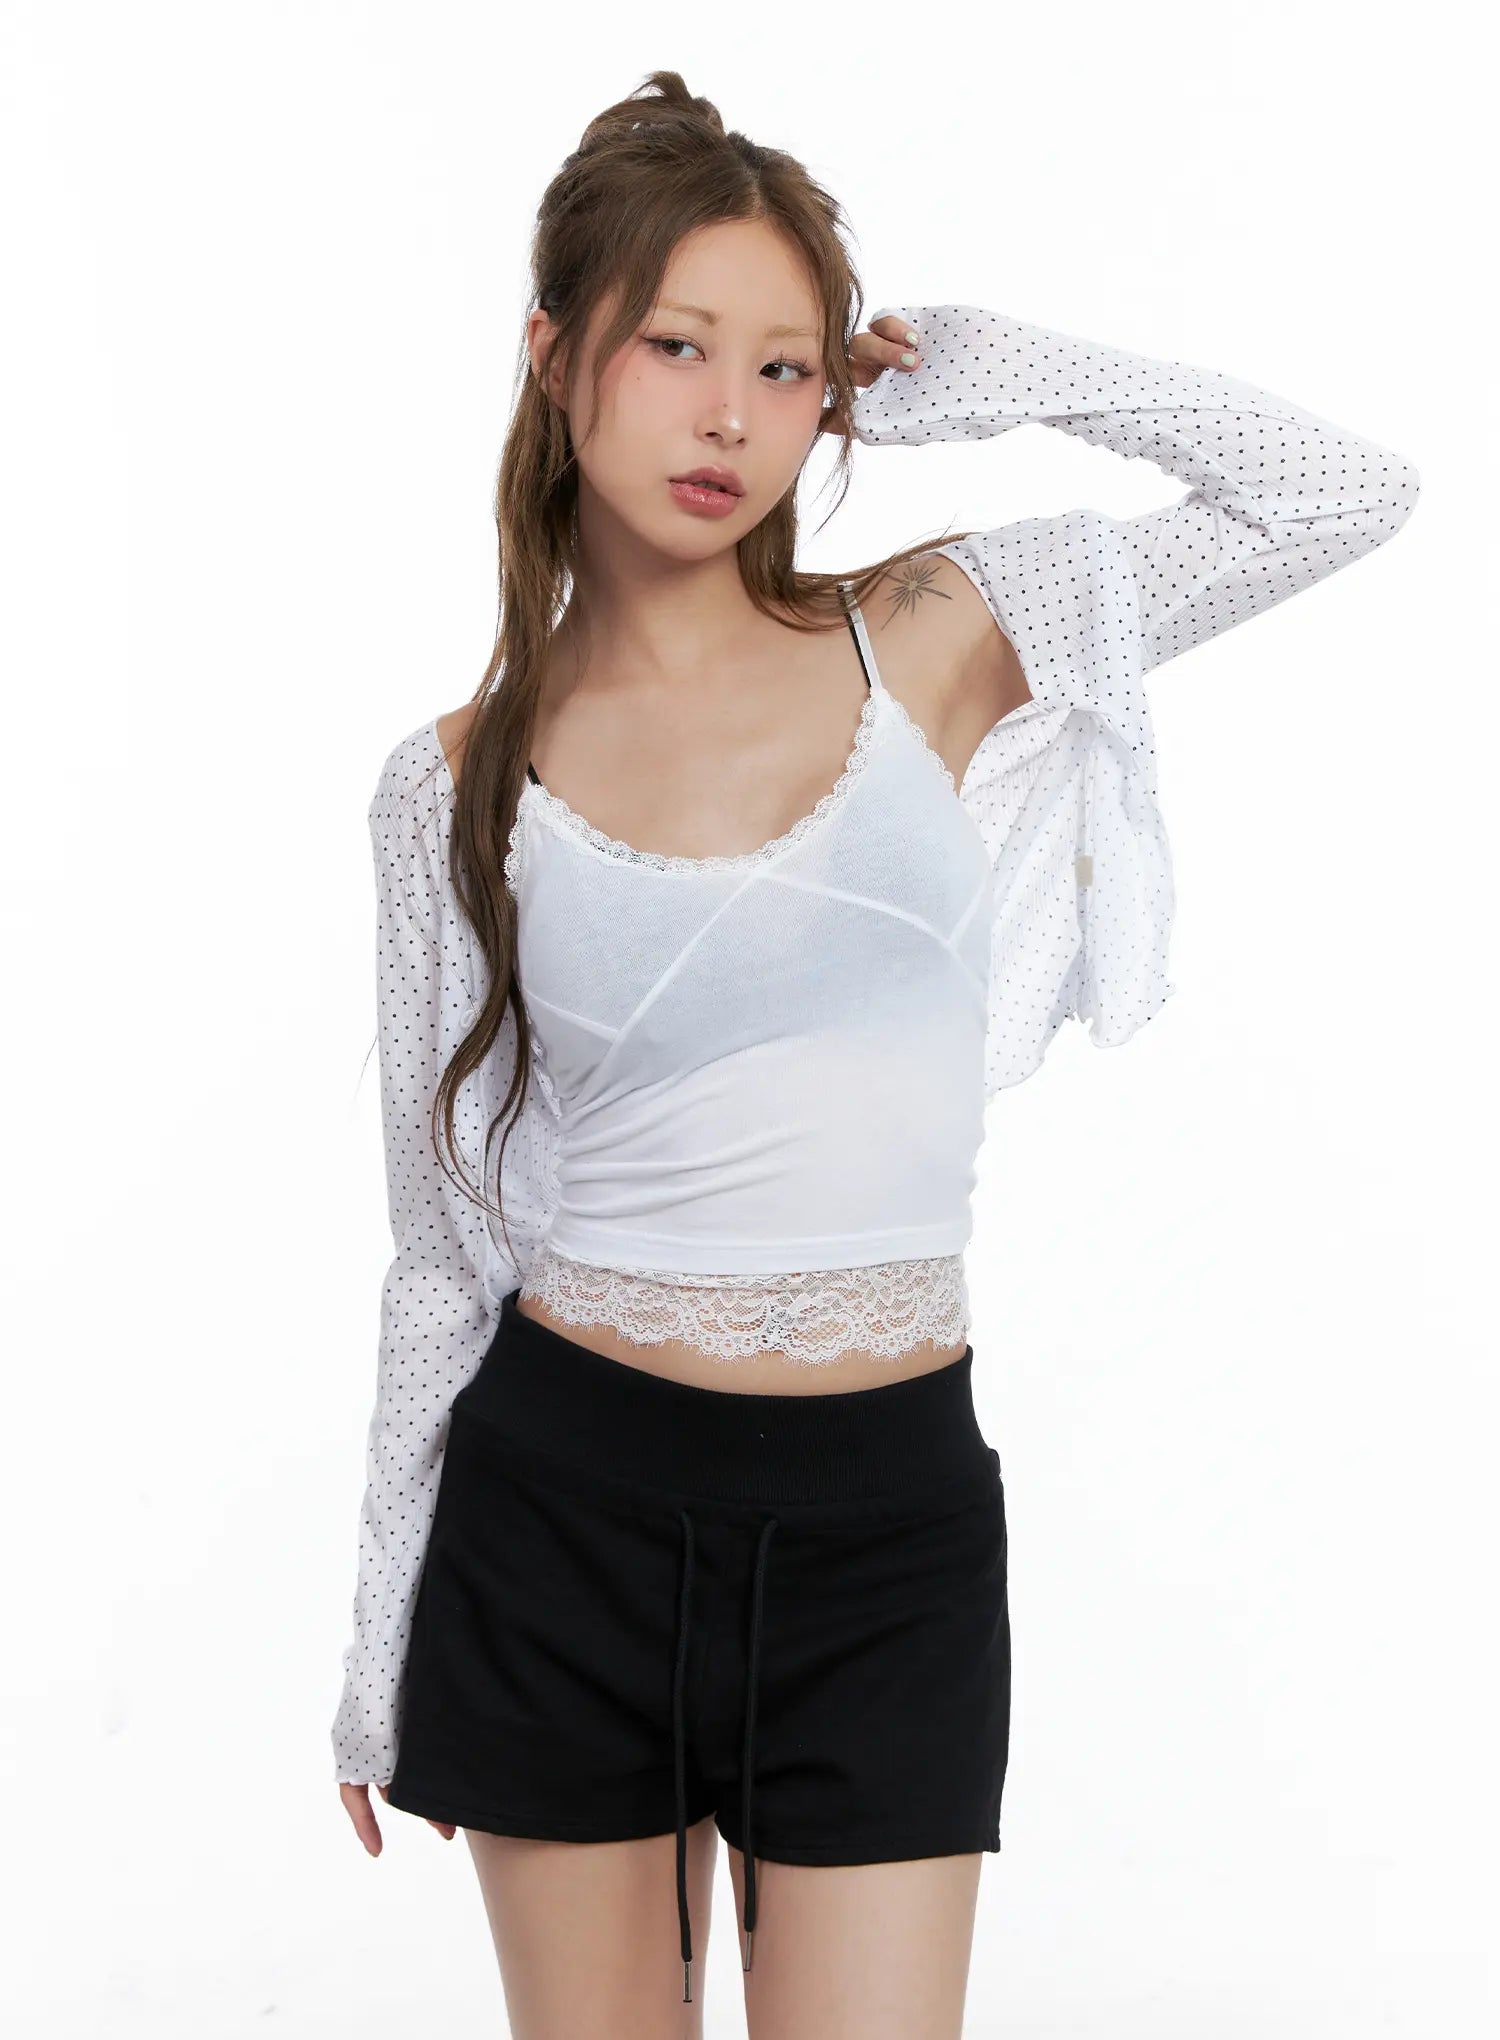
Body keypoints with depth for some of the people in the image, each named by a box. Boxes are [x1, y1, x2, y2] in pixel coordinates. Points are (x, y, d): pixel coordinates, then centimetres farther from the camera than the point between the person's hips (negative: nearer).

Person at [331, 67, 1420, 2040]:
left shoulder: (931, 643, 0)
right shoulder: (459, 785, -1)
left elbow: (1350, 488, 0)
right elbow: (442, 1242, 4)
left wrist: (991, 370, 1)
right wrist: (381, 1642, 8)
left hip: (885, 1511, 0)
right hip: (568, 1502, 0)